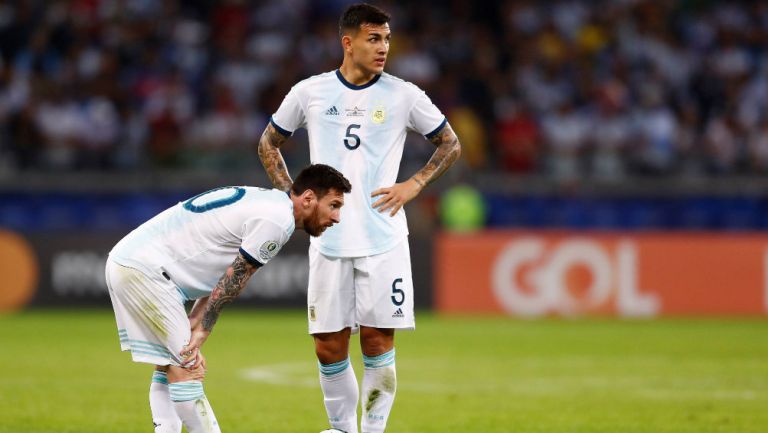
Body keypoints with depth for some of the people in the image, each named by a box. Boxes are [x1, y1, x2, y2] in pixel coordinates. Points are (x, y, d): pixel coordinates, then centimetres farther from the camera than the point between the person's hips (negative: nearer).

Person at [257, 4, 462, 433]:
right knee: (328, 346, 2)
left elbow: (451, 144, 12)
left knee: (378, 341, -3)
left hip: (384, 239, -1)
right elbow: (269, 144, 19)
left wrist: (414, 185, 0)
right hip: (328, 240, 1)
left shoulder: (404, 95, 1)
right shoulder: (309, 92, 4)